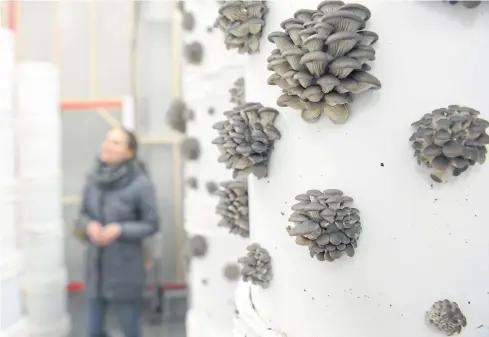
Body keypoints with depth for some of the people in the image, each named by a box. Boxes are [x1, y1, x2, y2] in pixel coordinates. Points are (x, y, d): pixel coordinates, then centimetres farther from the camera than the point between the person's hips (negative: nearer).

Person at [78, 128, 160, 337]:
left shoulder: (140, 184, -16)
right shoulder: (93, 179, -2)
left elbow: (151, 225, -9)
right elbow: (83, 214, 9)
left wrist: (120, 230, -23)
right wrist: (89, 225, -13)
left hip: (126, 270, -4)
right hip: (96, 267, 4)